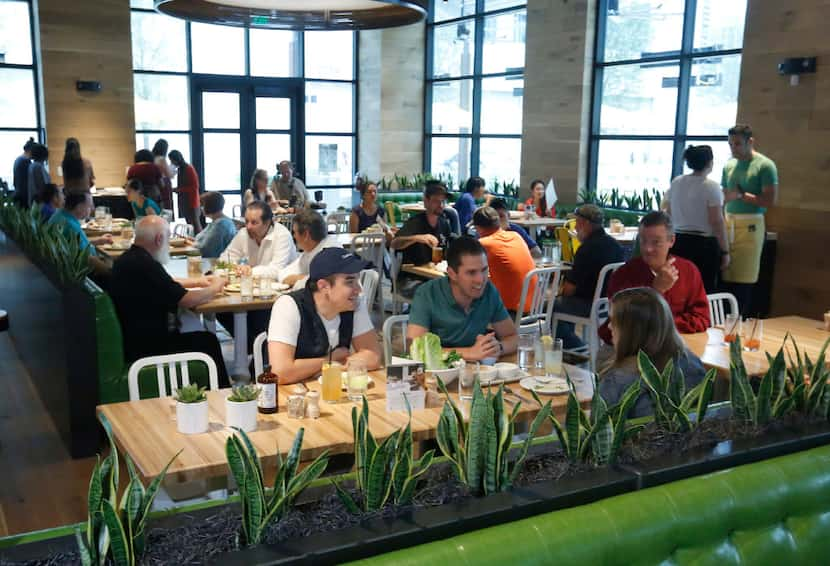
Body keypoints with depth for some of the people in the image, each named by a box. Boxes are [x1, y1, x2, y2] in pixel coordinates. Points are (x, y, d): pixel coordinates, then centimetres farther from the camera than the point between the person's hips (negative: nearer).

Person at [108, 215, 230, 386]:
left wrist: (196, 282, 21)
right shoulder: (146, 265, -24)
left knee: (204, 339, 15)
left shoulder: (128, 258, 8)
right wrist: (214, 289, -2)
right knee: (207, 341, 0)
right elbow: (186, 300, -19)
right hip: (145, 348, -10)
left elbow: (164, 285, 24)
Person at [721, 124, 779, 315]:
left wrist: (742, 195, -11)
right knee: (726, 277, 4)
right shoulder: (729, 165, 13)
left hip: (750, 226, -5)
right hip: (728, 223, 5)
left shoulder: (765, 166, -5)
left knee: (743, 281, -3)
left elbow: (771, 200, -10)